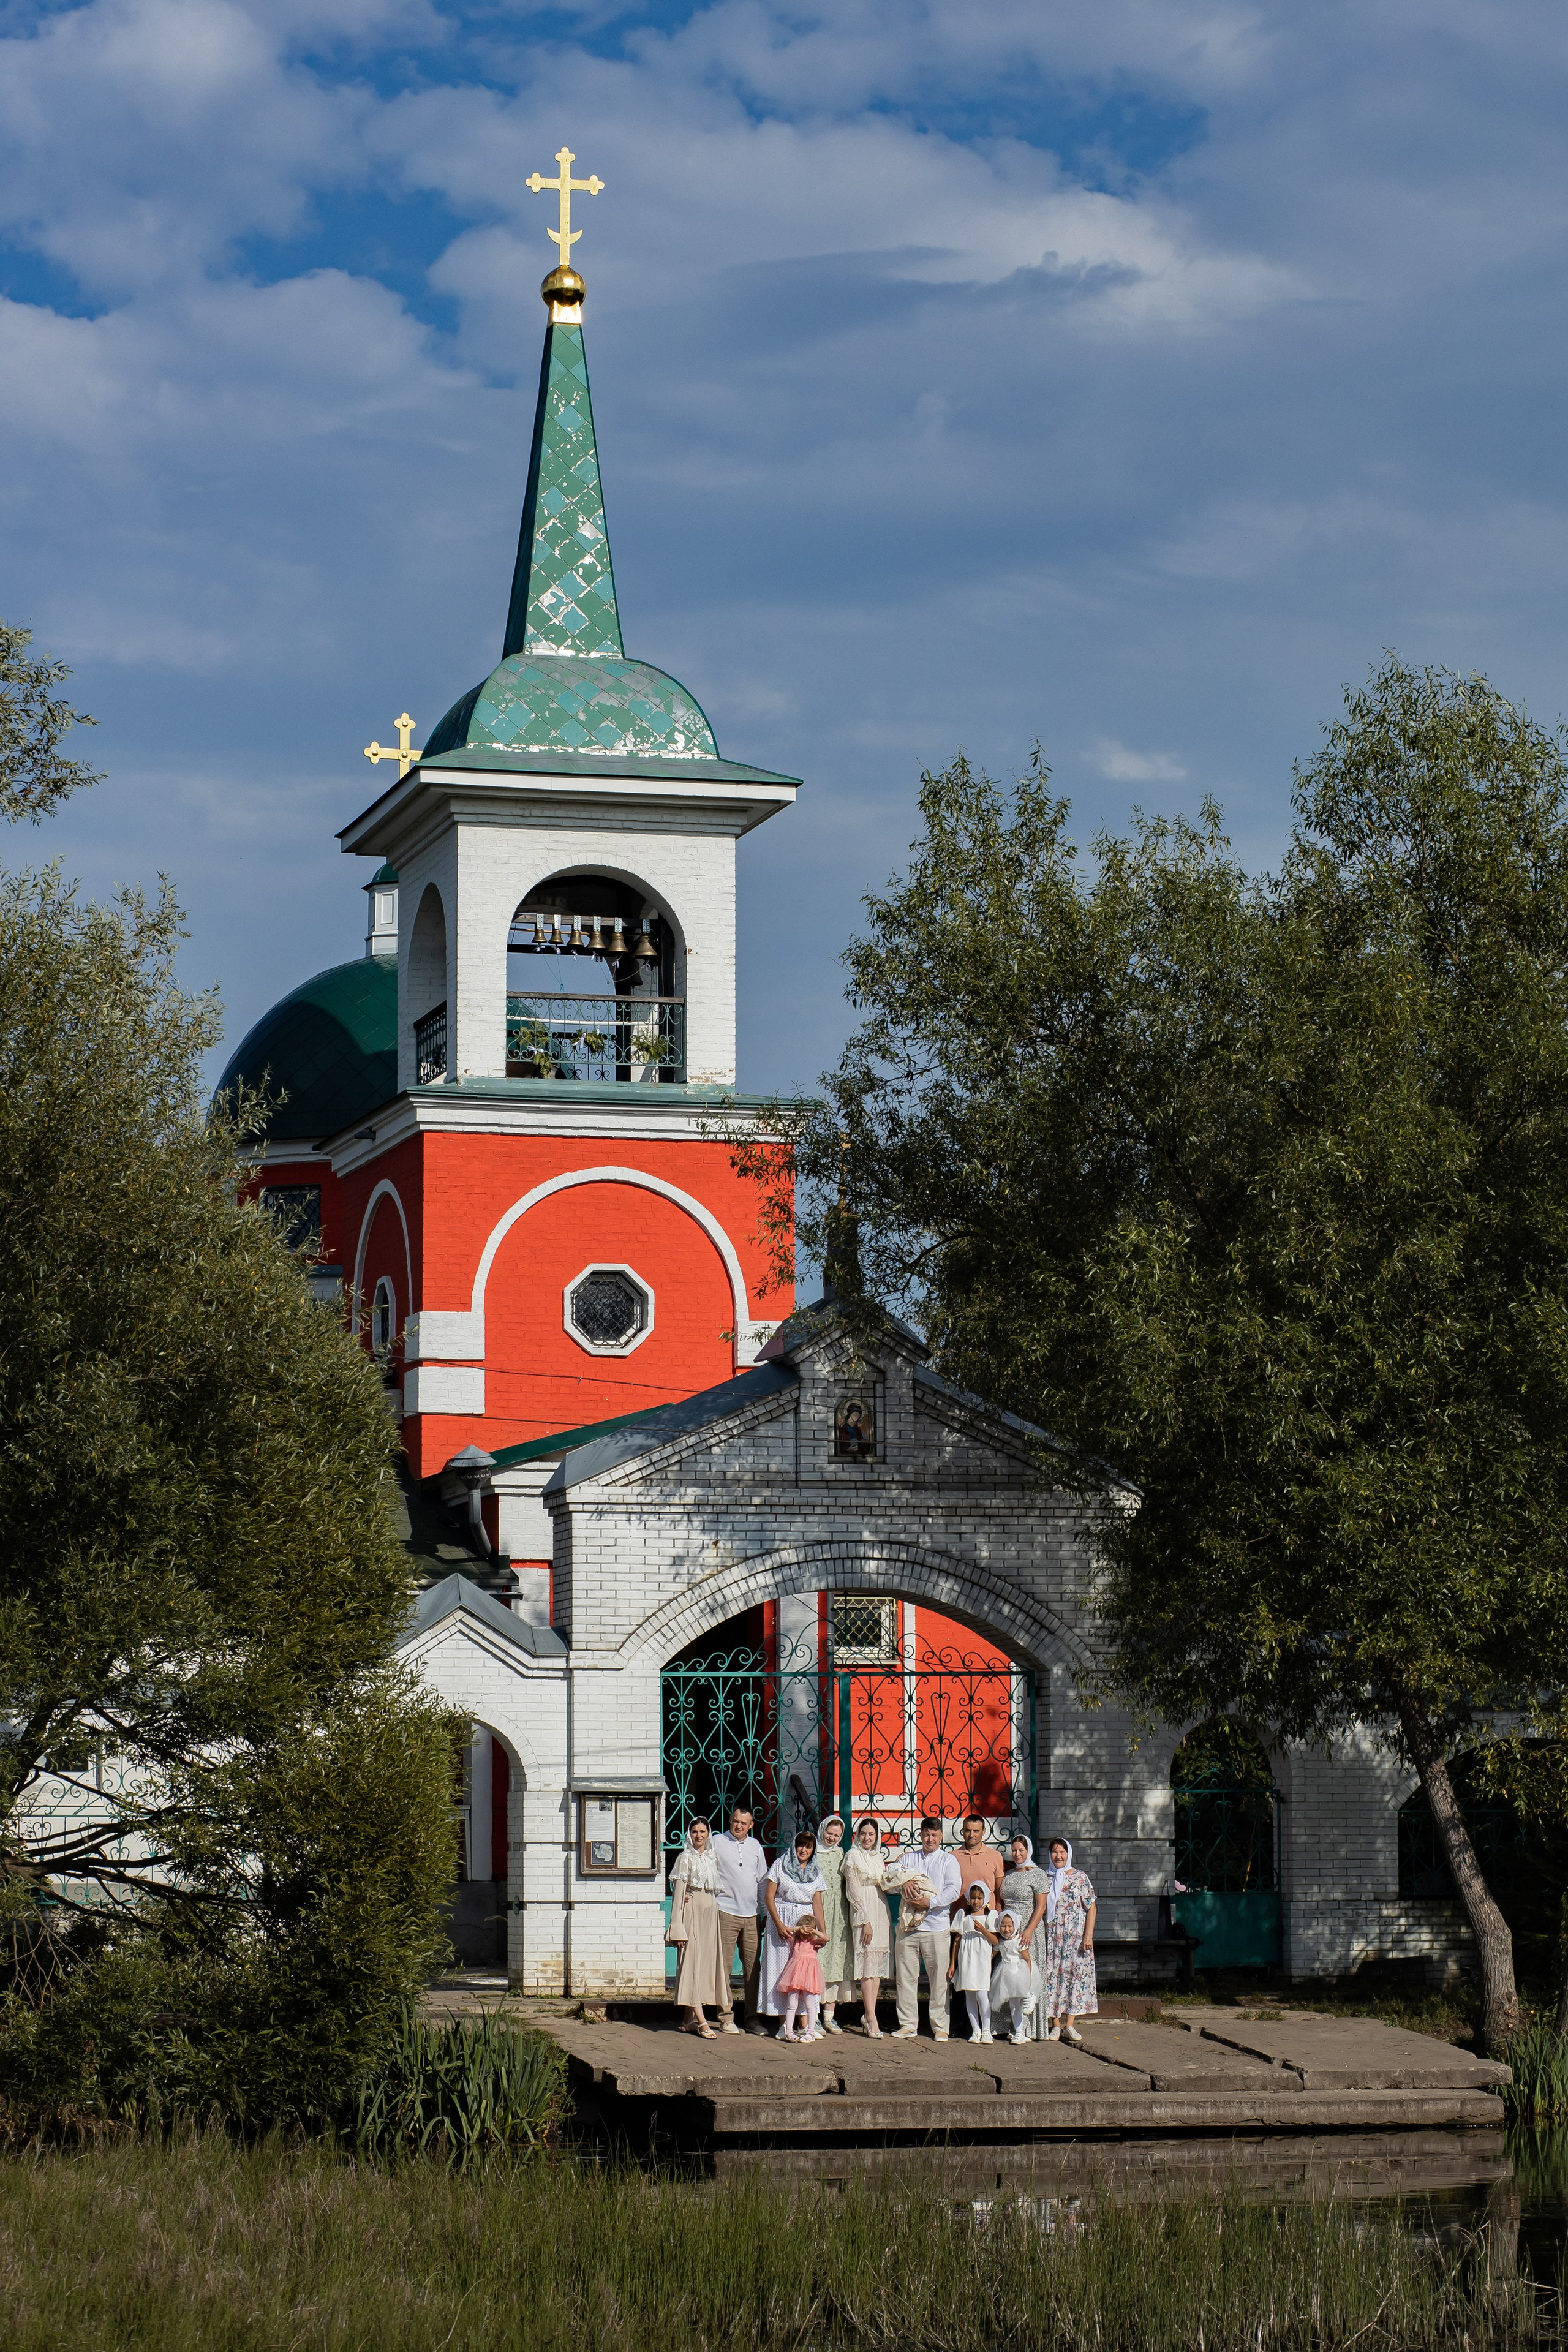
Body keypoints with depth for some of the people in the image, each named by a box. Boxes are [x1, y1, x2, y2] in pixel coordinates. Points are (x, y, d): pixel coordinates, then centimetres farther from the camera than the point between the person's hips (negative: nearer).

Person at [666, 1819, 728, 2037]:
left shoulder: (712, 1858, 13)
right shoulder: (685, 1858, -4)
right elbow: (678, 1891, -8)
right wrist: (678, 1927, -13)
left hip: (711, 1913, 7)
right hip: (692, 1912, -7)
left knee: (707, 1961, 5)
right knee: (692, 1962, -8)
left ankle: (690, 2019, 11)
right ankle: (702, 2022, -14)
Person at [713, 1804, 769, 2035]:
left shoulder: (755, 1846, 16)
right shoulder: (716, 1843, 3)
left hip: (751, 1916, 4)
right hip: (726, 1913, -4)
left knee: (754, 1967, 2)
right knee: (724, 1967, -4)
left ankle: (753, 2018, 7)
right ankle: (726, 2017, 0)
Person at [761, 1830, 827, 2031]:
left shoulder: (816, 1873, 11)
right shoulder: (780, 1865, 1)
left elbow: (817, 1903, 8)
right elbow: (769, 1896, -3)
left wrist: (823, 1932, -2)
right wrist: (779, 1925, -11)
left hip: (807, 1924, 3)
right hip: (782, 1921, -3)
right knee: (781, 1968, -4)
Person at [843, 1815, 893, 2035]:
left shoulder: (877, 1857, 16)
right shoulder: (853, 1856, -3)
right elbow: (853, 1892, -8)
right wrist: (865, 1921, -14)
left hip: (881, 1911, 7)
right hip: (862, 1912, -7)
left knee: (879, 1966, 3)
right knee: (868, 1965, -11)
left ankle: (868, 2015, 7)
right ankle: (871, 2019, -14)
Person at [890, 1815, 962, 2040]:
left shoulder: (948, 1861, 8)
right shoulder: (909, 1859, 19)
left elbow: (953, 1890, -3)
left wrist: (931, 1902, -16)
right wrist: (904, 1879, -14)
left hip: (937, 1927, -3)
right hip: (909, 1926, 3)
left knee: (939, 1979, -3)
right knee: (905, 1977, 2)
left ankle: (940, 2027, 3)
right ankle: (908, 2025, 8)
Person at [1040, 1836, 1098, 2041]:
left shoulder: (1080, 1878, 2)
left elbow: (1091, 1908, 0)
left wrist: (1088, 1935, -8)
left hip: (1076, 1936, -1)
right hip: (1051, 1936, 1)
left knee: (1075, 1974, -3)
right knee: (1052, 1975, -1)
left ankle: (1069, 2026, 1)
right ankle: (1056, 2025, 4)